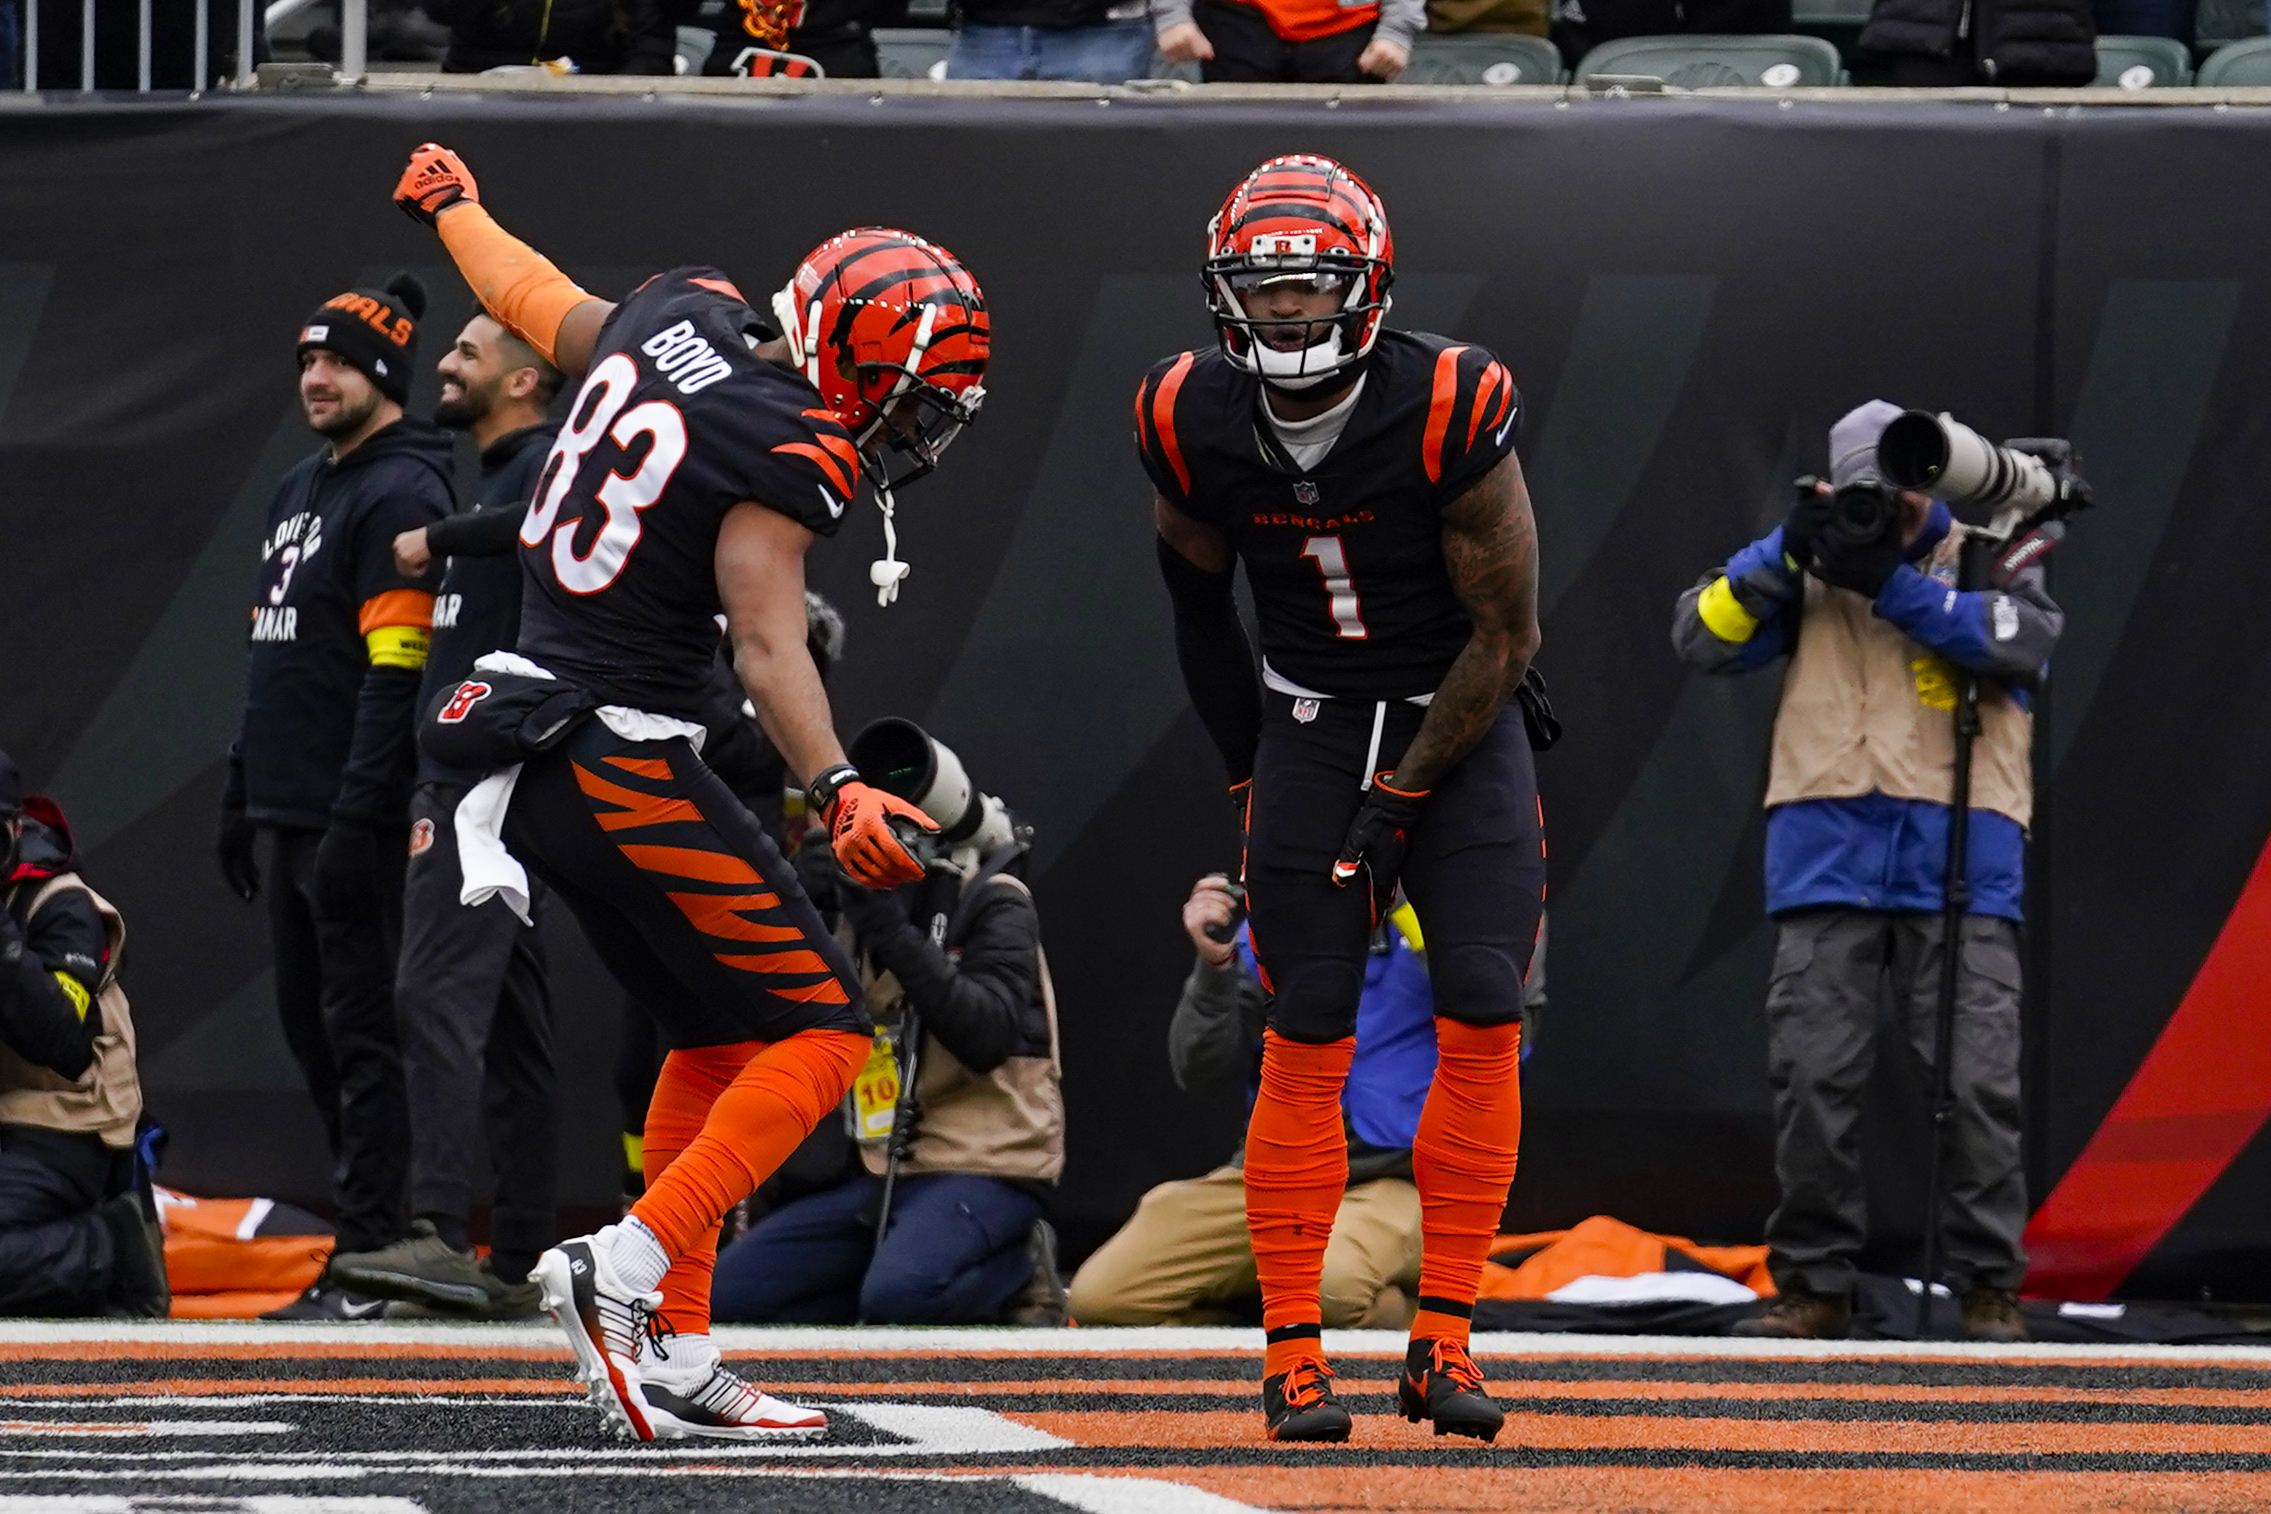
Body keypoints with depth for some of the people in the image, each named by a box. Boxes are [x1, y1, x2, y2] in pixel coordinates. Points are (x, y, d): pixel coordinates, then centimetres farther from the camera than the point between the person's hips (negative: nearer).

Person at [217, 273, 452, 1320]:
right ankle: (370, 1218, 17)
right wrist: (241, 792, 21)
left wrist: (356, 821, -23)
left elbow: (397, 673, -18)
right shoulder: (298, 495, 19)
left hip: (358, 818, -10)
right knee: (310, 1025, 11)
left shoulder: (400, 496, -11)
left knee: (359, 1028, -8)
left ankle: (373, 1258, -8)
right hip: (291, 813, 10)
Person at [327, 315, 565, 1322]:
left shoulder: (545, 462, -7)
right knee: (509, 1023, 9)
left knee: (439, 994, -19)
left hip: (489, 782, -11)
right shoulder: (496, 479, 24)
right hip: (464, 781, 11)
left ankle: (438, 1236, -27)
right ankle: (516, 1265, 10)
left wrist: (436, 541, -19)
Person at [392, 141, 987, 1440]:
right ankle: (631, 1269, -15)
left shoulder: (677, 317, 6)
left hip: (538, 749, 10)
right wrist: (837, 795, -40)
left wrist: (452, 206, 44)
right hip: (624, 761, -10)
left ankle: (673, 1355, 14)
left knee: (721, 1035, 17)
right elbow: (768, 642, -28)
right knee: (822, 1027, -6)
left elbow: (532, 300, 24)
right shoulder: (786, 452, -18)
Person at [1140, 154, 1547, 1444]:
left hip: (1459, 720, -2)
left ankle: (1444, 1339, -4)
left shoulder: (1448, 411, -22)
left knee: (1484, 1012, -13)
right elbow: (1196, 589, 9)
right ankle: (1293, 1349, 0)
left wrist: (1398, 798, -13)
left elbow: (1506, 635, -14)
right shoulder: (1195, 423, -12)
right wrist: (1252, 772, 9)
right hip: (1310, 725, 2)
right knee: (1310, 1037, -6)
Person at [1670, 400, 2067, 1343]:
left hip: (1959, 863, -1)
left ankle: (1990, 1289, 1)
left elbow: (2021, 642, -10)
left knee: (1976, 1081, -6)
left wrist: (1893, 585, -13)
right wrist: (1784, 558, -7)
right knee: (1812, 1079, -2)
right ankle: (1813, 1287, 6)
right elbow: (1701, 638, 6)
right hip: (1828, 859, 1)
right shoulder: (1811, 565, 16)